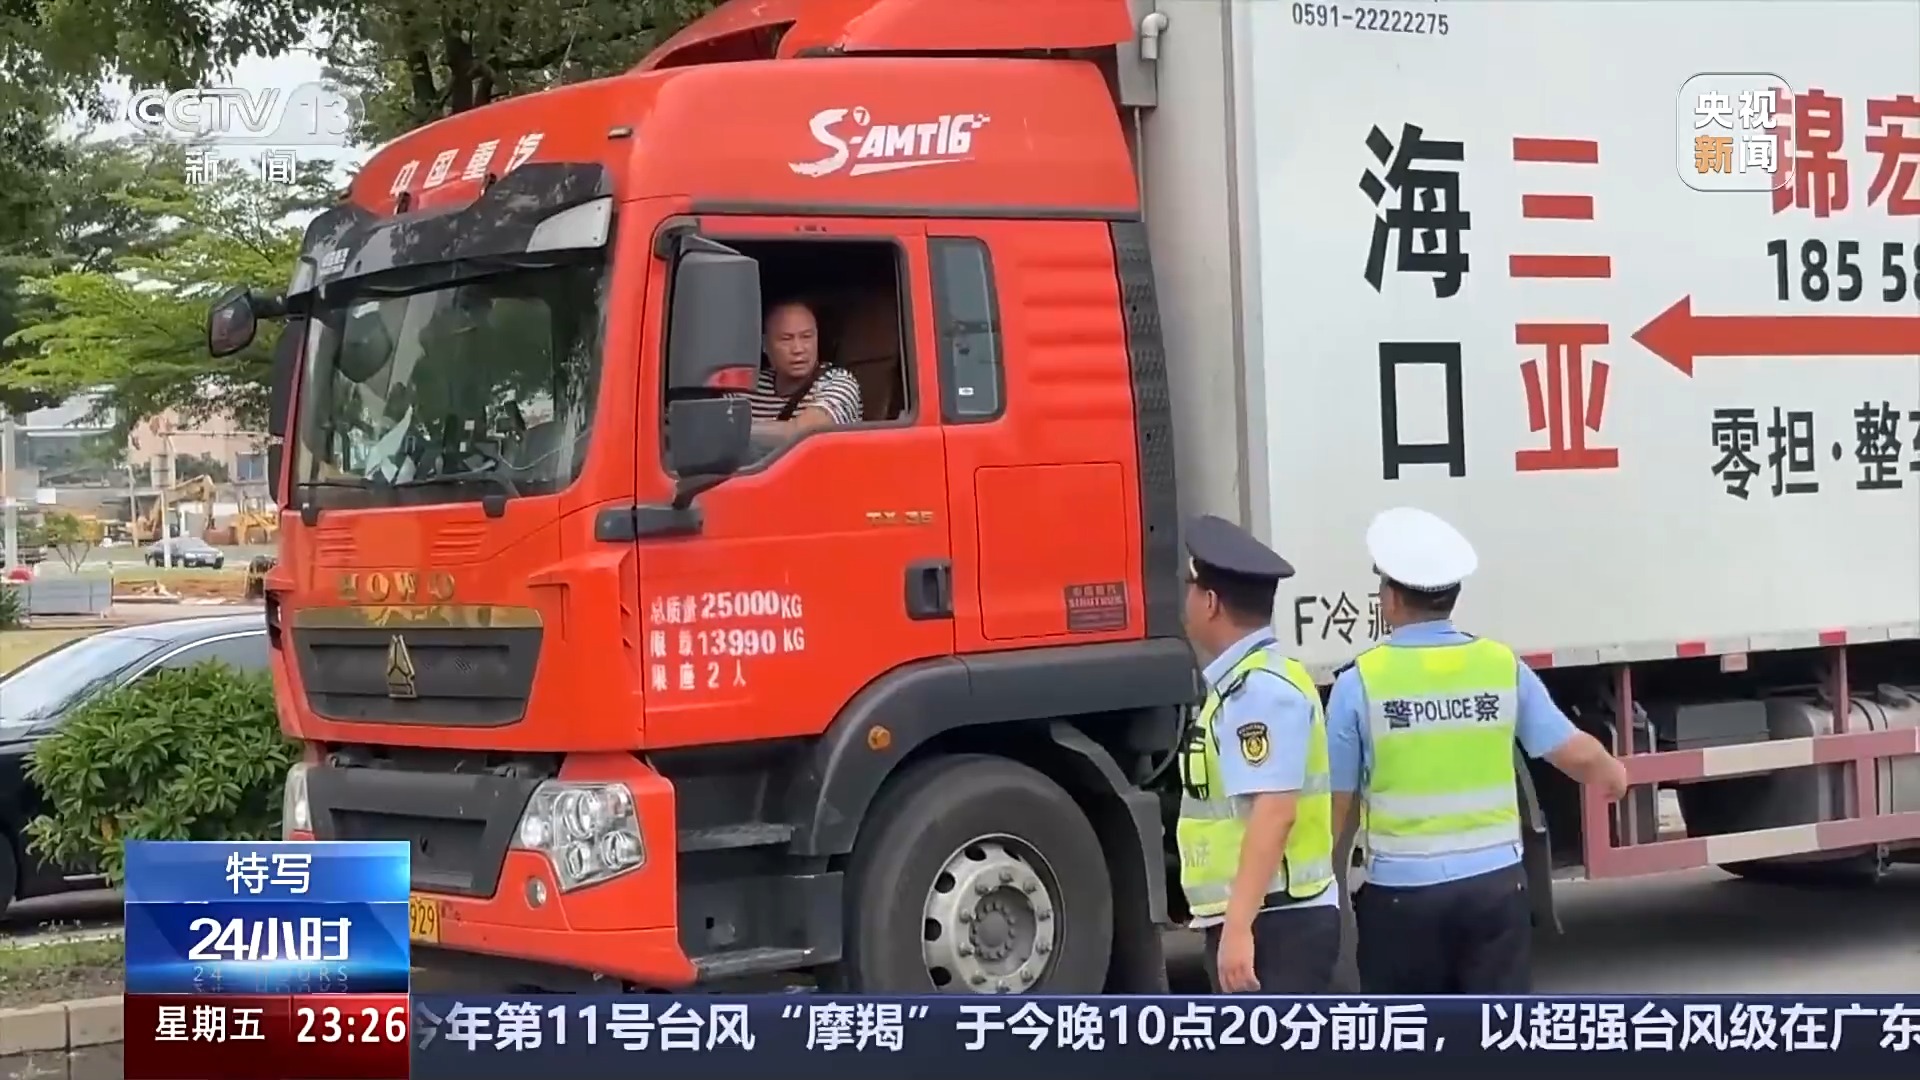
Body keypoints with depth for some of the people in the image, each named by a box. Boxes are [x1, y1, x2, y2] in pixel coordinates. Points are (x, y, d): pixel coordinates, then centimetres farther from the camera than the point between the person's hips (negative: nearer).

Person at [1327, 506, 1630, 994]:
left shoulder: (1360, 682, -9)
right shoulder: (1502, 666, -1)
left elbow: (1336, 803, -4)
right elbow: (1576, 753, 5)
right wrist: (1612, 774, 29)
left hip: (1403, 891, -2)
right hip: (1495, 882, 2)